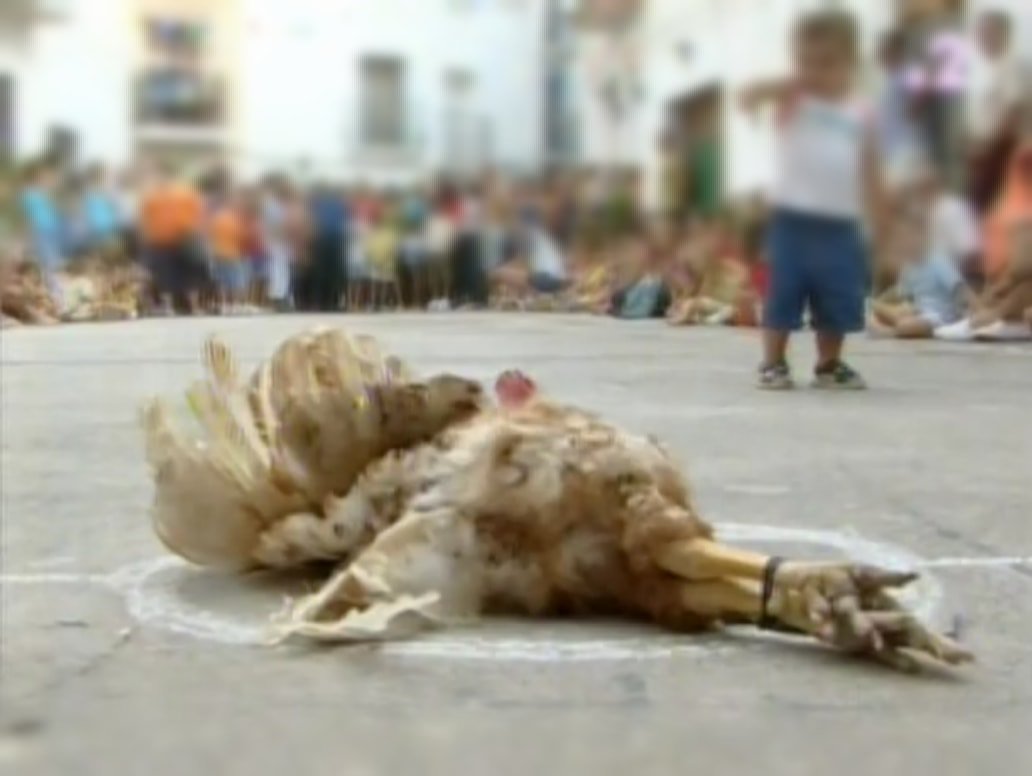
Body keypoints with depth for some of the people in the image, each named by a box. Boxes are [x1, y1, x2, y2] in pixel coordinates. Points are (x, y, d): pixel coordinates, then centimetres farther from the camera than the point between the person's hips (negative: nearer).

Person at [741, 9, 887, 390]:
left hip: (841, 226, 3)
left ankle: (829, 365, 24)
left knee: (838, 302, 9)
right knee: (783, 297, -1)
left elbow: (871, 177, 9)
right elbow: (748, 97, -17)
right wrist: (788, 84, -28)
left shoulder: (860, 116, 6)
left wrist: (881, 227, 5)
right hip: (793, 220, -3)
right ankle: (773, 363, 11)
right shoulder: (793, 100, 0)